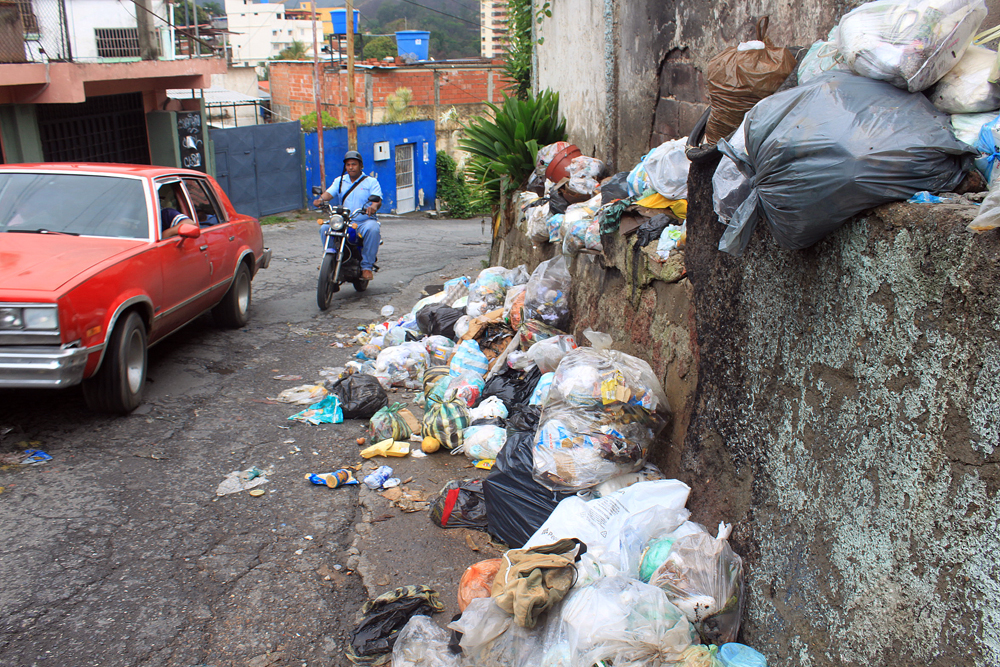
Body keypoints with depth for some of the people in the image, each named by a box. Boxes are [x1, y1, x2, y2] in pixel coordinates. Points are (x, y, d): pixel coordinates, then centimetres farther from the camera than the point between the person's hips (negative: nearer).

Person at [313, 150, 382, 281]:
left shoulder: (371, 181, 8)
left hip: (365, 221, -3)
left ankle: (367, 266, -27)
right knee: (324, 228, -23)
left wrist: (374, 206, -34)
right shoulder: (339, 181, 17)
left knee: (373, 229, -36)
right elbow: (329, 192, -1)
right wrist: (321, 199, -26)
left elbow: (377, 200, -9)